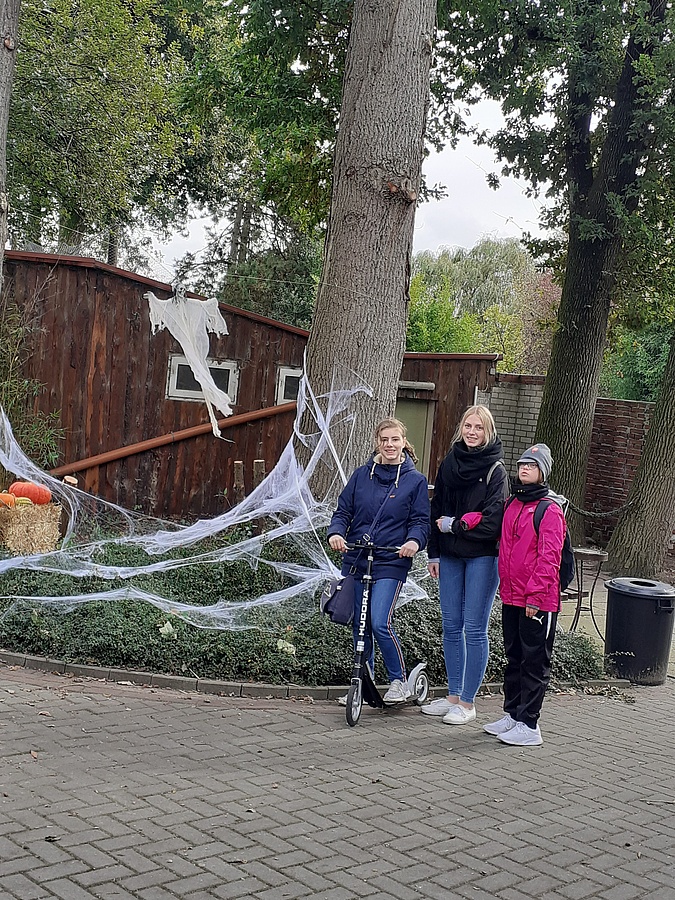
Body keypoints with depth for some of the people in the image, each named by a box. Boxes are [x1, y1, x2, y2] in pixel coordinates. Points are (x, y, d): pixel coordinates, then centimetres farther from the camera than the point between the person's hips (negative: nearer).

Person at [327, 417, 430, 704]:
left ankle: (399, 681, 5)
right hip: (355, 560, 4)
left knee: (380, 623, -16)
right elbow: (343, 511, 8)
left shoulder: (415, 480, 1)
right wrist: (336, 532, -12)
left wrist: (414, 541, -22)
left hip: (390, 563, -4)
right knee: (359, 626, 10)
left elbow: (420, 521, -1)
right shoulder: (361, 474, 8)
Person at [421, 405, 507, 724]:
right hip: (450, 556, 6)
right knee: (451, 625, 10)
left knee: (474, 628, -1)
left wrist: (453, 526, -8)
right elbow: (436, 509, 13)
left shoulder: (495, 469, -7)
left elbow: (492, 521, -13)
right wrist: (434, 553, 10)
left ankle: (467, 703, 7)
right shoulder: (449, 463, 8)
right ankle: (453, 696, 22)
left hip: (482, 557, -5)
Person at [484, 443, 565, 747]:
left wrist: (535, 595, -21)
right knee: (514, 658, 17)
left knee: (535, 662, 1)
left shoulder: (550, 510, -12)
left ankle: (528, 725, 6)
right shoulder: (511, 504, 11)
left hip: (538, 602, -8)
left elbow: (549, 557, -17)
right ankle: (512, 714, 28)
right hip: (511, 597, 8)